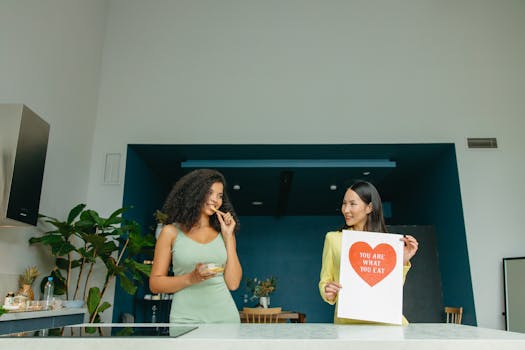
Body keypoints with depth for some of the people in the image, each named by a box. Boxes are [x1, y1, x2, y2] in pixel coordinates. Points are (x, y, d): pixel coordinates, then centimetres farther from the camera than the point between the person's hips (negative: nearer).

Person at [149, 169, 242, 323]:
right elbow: (155, 284, 1)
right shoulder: (171, 232, 2)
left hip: (224, 315, 2)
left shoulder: (224, 233, 8)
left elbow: (233, 284, -1)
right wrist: (191, 278, -15)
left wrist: (228, 237, -2)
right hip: (186, 317, -2)